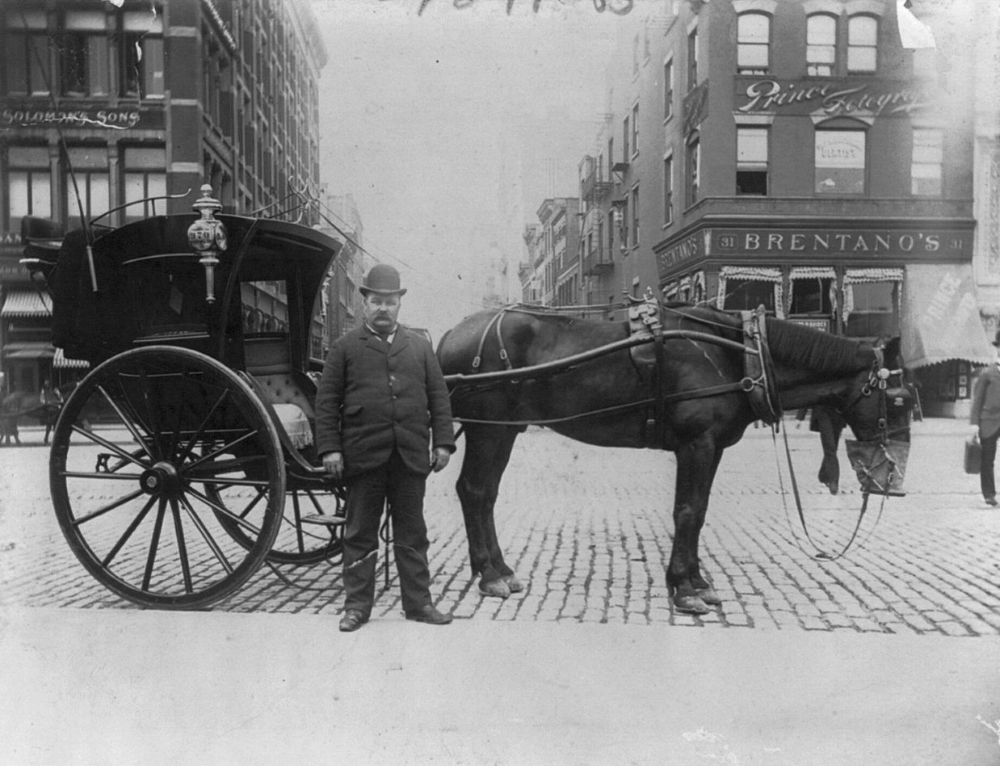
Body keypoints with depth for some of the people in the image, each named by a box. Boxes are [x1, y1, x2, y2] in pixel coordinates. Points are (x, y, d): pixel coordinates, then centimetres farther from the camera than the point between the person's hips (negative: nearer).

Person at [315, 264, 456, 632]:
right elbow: (327, 401, 2)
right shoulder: (344, 347, 6)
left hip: (411, 457, 2)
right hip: (363, 456, -2)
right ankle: (357, 605, 17)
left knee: (412, 534, 10)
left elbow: (439, 397, 11)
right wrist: (329, 448, -7)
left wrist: (443, 442, 2)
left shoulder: (420, 347, 13)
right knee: (360, 535, 6)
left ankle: (418, 603, 20)